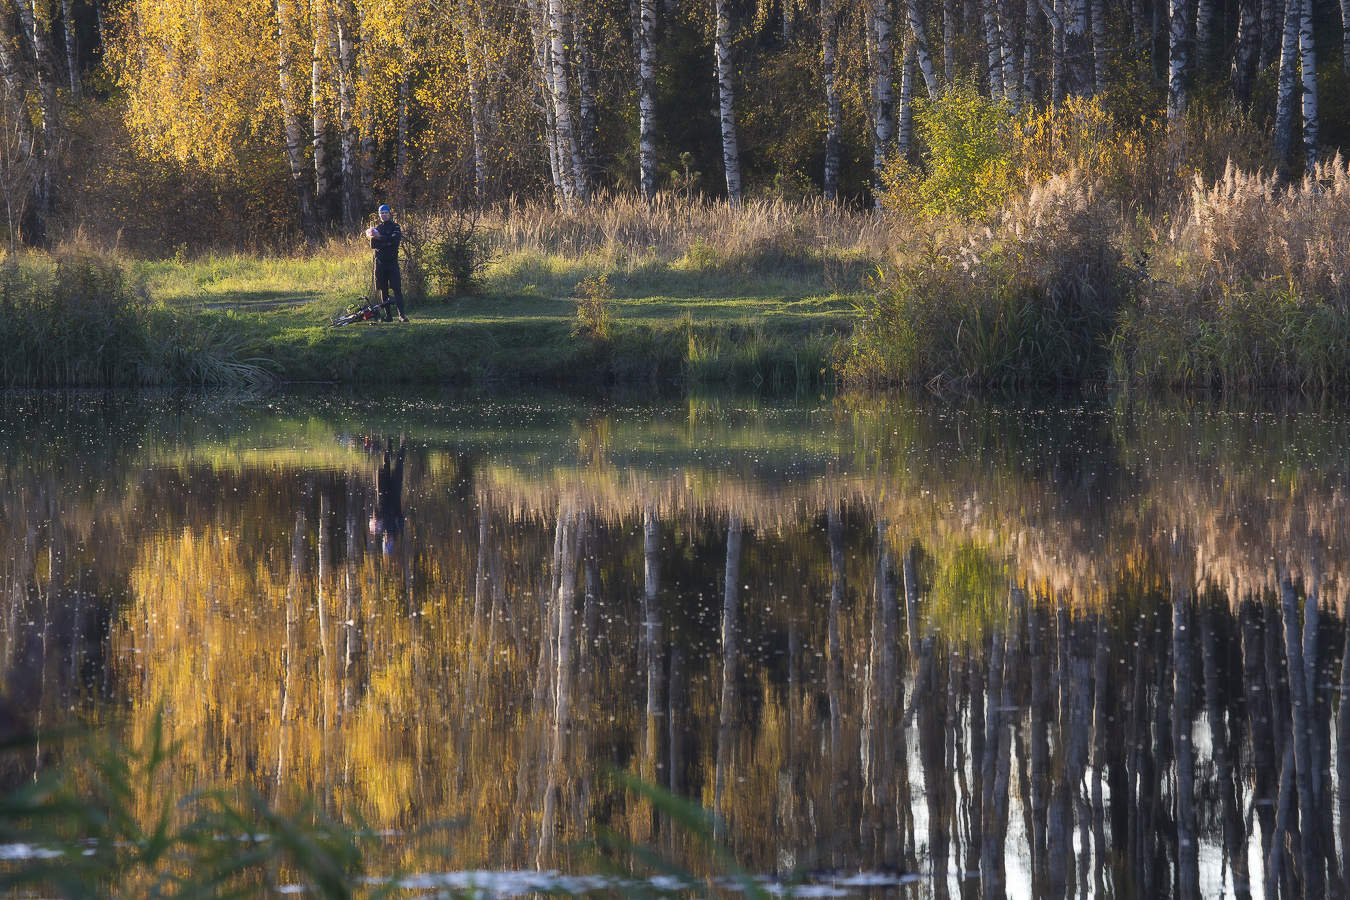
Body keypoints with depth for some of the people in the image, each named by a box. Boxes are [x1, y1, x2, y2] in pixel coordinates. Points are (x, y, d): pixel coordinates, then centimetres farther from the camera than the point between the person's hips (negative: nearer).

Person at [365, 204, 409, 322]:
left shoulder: (395, 227, 4)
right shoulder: (377, 228, 15)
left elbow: (395, 240, -14)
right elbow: (373, 246, 5)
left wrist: (379, 237, -16)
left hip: (392, 261, -4)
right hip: (380, 262, 4)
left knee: (397, 288, -11)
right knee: (383, 289, 3)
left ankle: (401, 314, -16)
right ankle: (388, 315, 7)